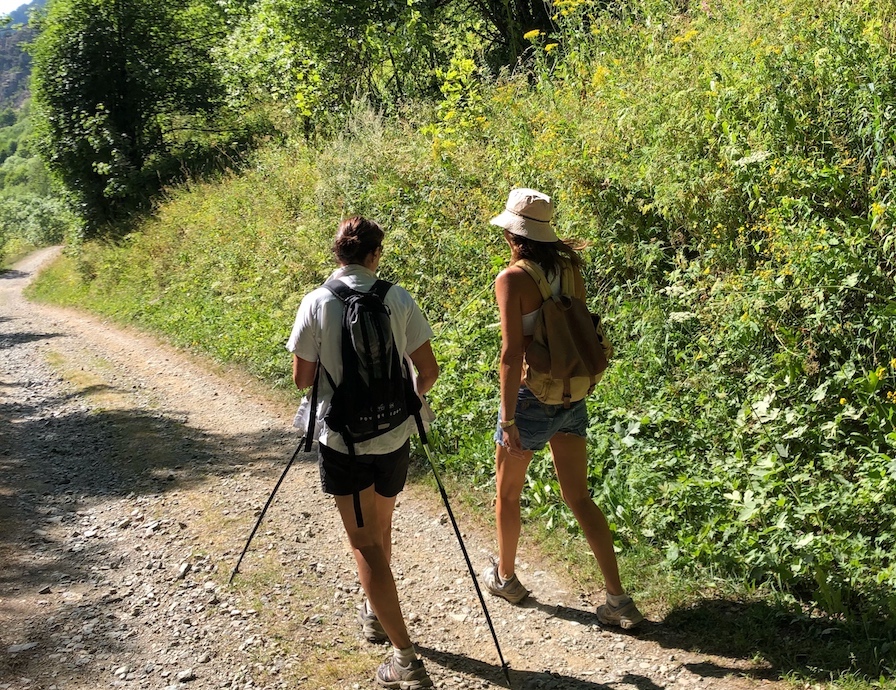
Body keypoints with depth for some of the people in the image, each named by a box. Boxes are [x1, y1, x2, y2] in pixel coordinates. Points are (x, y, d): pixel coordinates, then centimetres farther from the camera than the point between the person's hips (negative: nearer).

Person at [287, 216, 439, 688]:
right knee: (380, 530, 24)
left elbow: (302, 378, -5)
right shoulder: (397, 298, -5)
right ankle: (375, 613, 44)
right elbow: (428, 370, -2)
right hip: (393, 436, 3)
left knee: (365, 544, 1)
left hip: (342, 439, -3)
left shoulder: (317, 303, -9)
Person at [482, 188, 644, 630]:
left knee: (507, 494, 18)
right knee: (579, 498, 12)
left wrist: (508, 418, -17)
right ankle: (618, 599, 11)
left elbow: (512, 352, -20)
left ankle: (505, 577, 37)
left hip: (530, 397, -6)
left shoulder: (512, 278, -16)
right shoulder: (568, 268, 1)